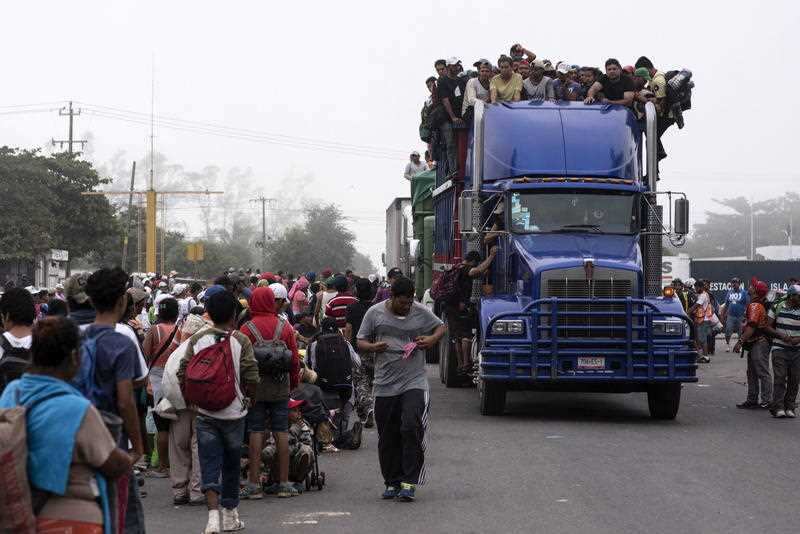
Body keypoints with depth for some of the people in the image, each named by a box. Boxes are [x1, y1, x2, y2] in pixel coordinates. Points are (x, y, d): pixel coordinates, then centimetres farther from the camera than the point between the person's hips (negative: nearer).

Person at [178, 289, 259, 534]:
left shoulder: (197, 340, -2)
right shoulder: (241, 341, -9)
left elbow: (183, 375, -2)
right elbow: (251, 378, -13)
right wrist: (247, 396, 6)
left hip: (205, 413, 1)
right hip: (233, 412, -1)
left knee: (209, 465, 2)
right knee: (231, 465, 14)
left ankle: (213, 513, -15)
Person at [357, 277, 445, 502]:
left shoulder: (421, 312, 3)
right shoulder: (375, 313, 3)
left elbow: (441, 327, 19)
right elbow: (361, 341, 8)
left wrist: (432, 340, -2)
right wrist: (373, 347, -14)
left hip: (415, 383, -1)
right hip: (385, 386, 1)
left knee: (411, 428, -17)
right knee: (388, 438, 6)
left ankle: (409, 481, -11)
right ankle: (392, 482, 18)